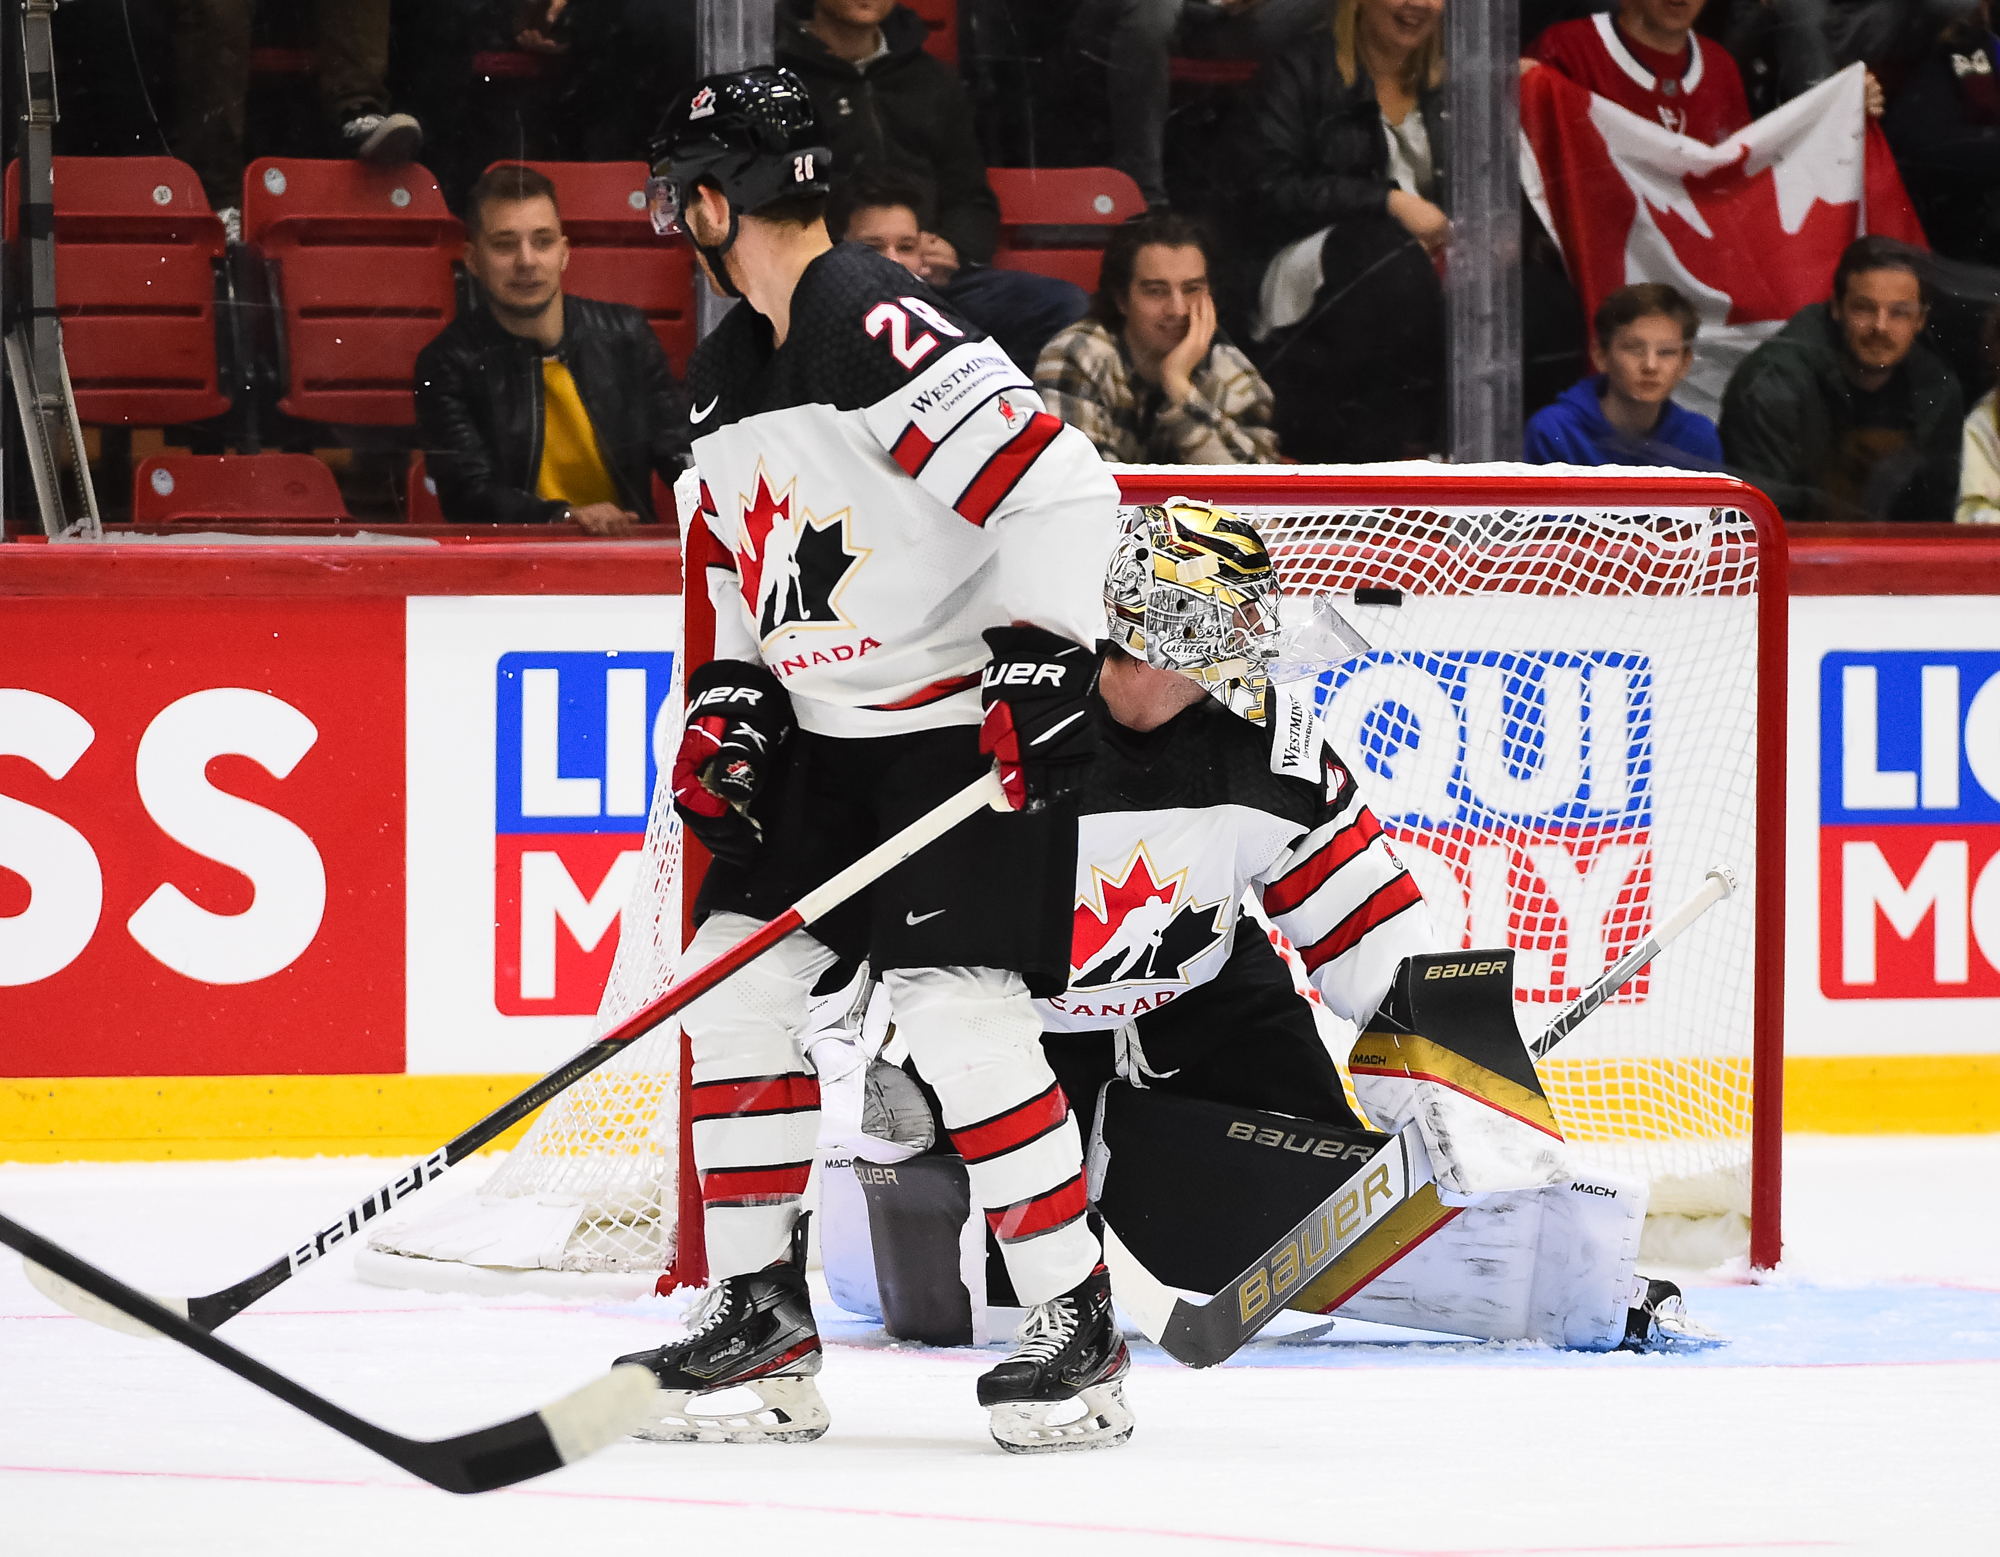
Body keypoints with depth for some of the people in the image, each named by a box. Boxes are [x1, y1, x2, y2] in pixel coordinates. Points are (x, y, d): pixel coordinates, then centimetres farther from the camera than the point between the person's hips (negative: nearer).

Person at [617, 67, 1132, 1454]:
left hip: (972, 729, -10)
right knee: (733, 988, 3)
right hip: (826, 736, 10)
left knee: (958, 1012, -16)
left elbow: (1060, 485, -26)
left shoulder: (880, 328, -20)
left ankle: (1080, 1326, -5)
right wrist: (728, 706, 8)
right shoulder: (729, 377, 11)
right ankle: (762, 1315, 11)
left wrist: (1042, 664, -28)